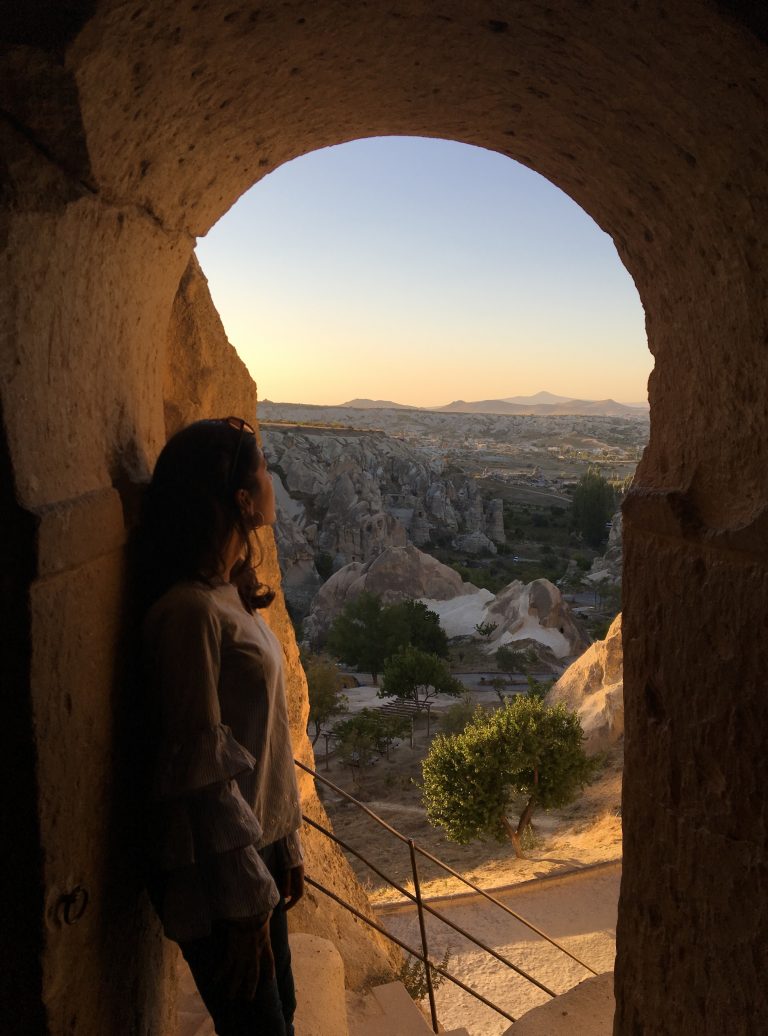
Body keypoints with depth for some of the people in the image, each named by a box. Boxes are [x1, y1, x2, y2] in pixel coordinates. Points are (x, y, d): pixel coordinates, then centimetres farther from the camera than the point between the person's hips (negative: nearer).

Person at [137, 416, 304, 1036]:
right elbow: (203, 769, -23)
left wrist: (286, 847, 14)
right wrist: (244, 902, -16)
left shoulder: (232, 596, 4)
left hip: (257, 846, 9)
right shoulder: (189, 611, -24)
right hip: (214, 869, -9)